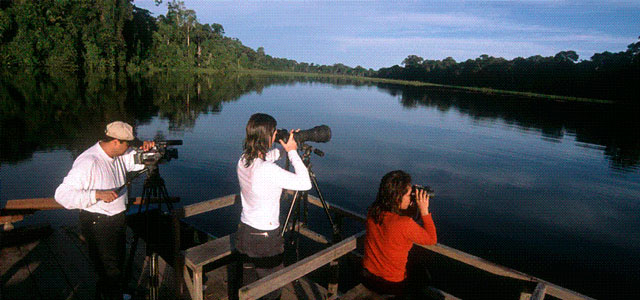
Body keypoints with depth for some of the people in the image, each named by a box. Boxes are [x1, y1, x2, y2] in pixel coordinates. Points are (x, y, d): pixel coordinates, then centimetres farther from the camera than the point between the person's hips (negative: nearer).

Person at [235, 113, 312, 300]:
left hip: (244, 232, 8)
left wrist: (284, 148, 8)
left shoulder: (243, 160, -5)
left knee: (247, 284, 25)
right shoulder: (268, 170, -29)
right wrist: (292, 151, -15)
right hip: (264, 238, -7)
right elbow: (305, 183, -22)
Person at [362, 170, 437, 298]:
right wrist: (424, 211, -14)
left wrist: (411, 206, -4)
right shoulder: (405, 224, -32)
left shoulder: (372, 212, -13)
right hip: (392, 285, -6)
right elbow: (432, 239, -14)